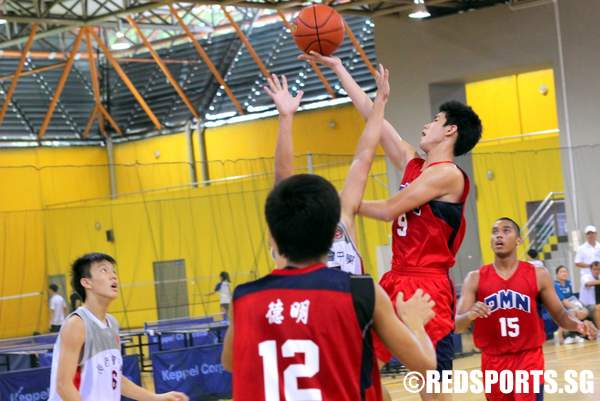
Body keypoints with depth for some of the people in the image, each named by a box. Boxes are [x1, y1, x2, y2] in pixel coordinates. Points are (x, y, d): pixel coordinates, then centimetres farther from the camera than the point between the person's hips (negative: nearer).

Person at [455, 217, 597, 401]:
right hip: (493, 361, 1)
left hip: (529, 358, -1)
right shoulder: (475, 278, -1)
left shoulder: (538, 275, -1)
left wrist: (578, 324, -18)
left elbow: (560, 314, 5)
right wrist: (470, 315, -30)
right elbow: (456, 326, -6)